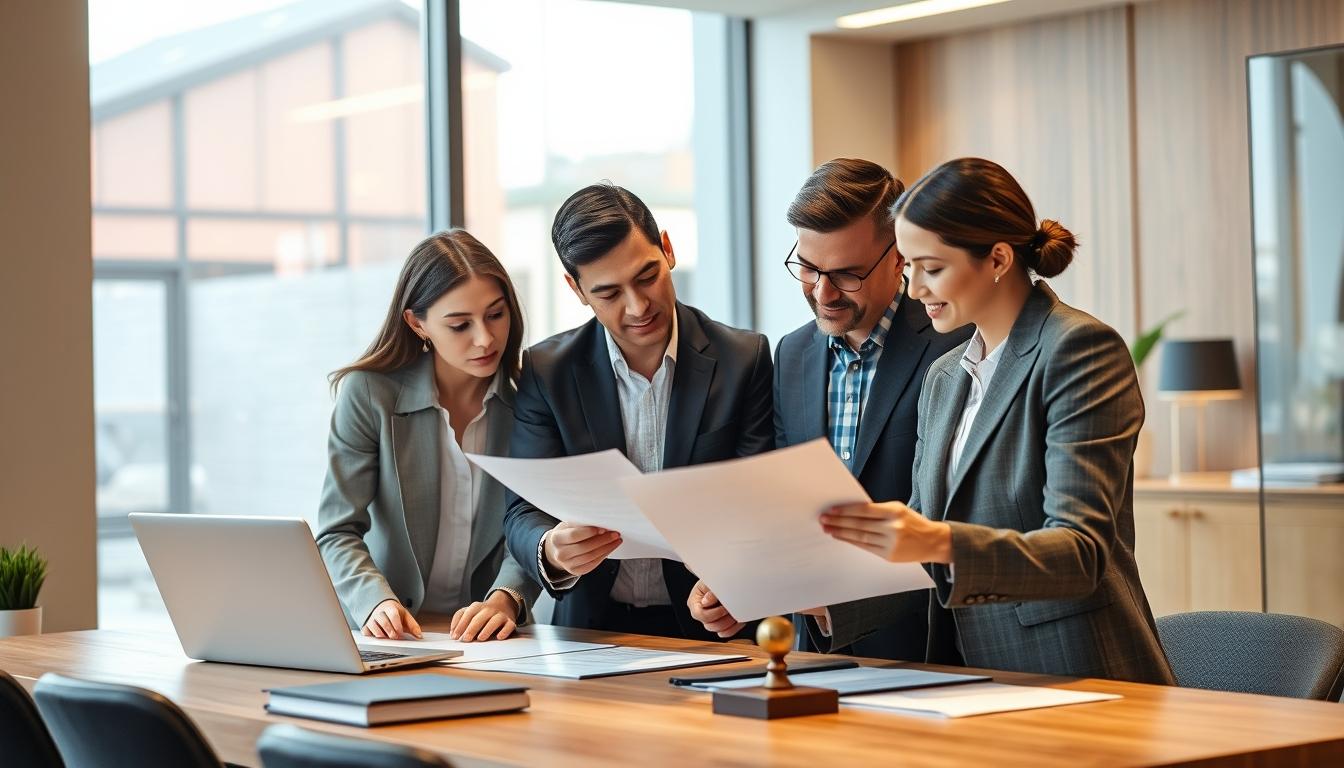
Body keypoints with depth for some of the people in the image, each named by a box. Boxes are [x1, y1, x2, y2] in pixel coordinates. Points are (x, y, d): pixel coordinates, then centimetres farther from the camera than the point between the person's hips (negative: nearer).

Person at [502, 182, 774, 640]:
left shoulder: (743, 360, -1)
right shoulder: (546, 373, 2)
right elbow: (523, 513, -1)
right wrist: (552, 553, -25)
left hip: (707, 629, -1)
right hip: (592, 629, 1)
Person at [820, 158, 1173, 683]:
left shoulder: (1081, 349, -8)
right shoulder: (943, 378, 16)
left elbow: (1081, 552, -18)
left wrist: (941, 543, -32)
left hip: (1081, 682, -7)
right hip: (982, 693, 7)